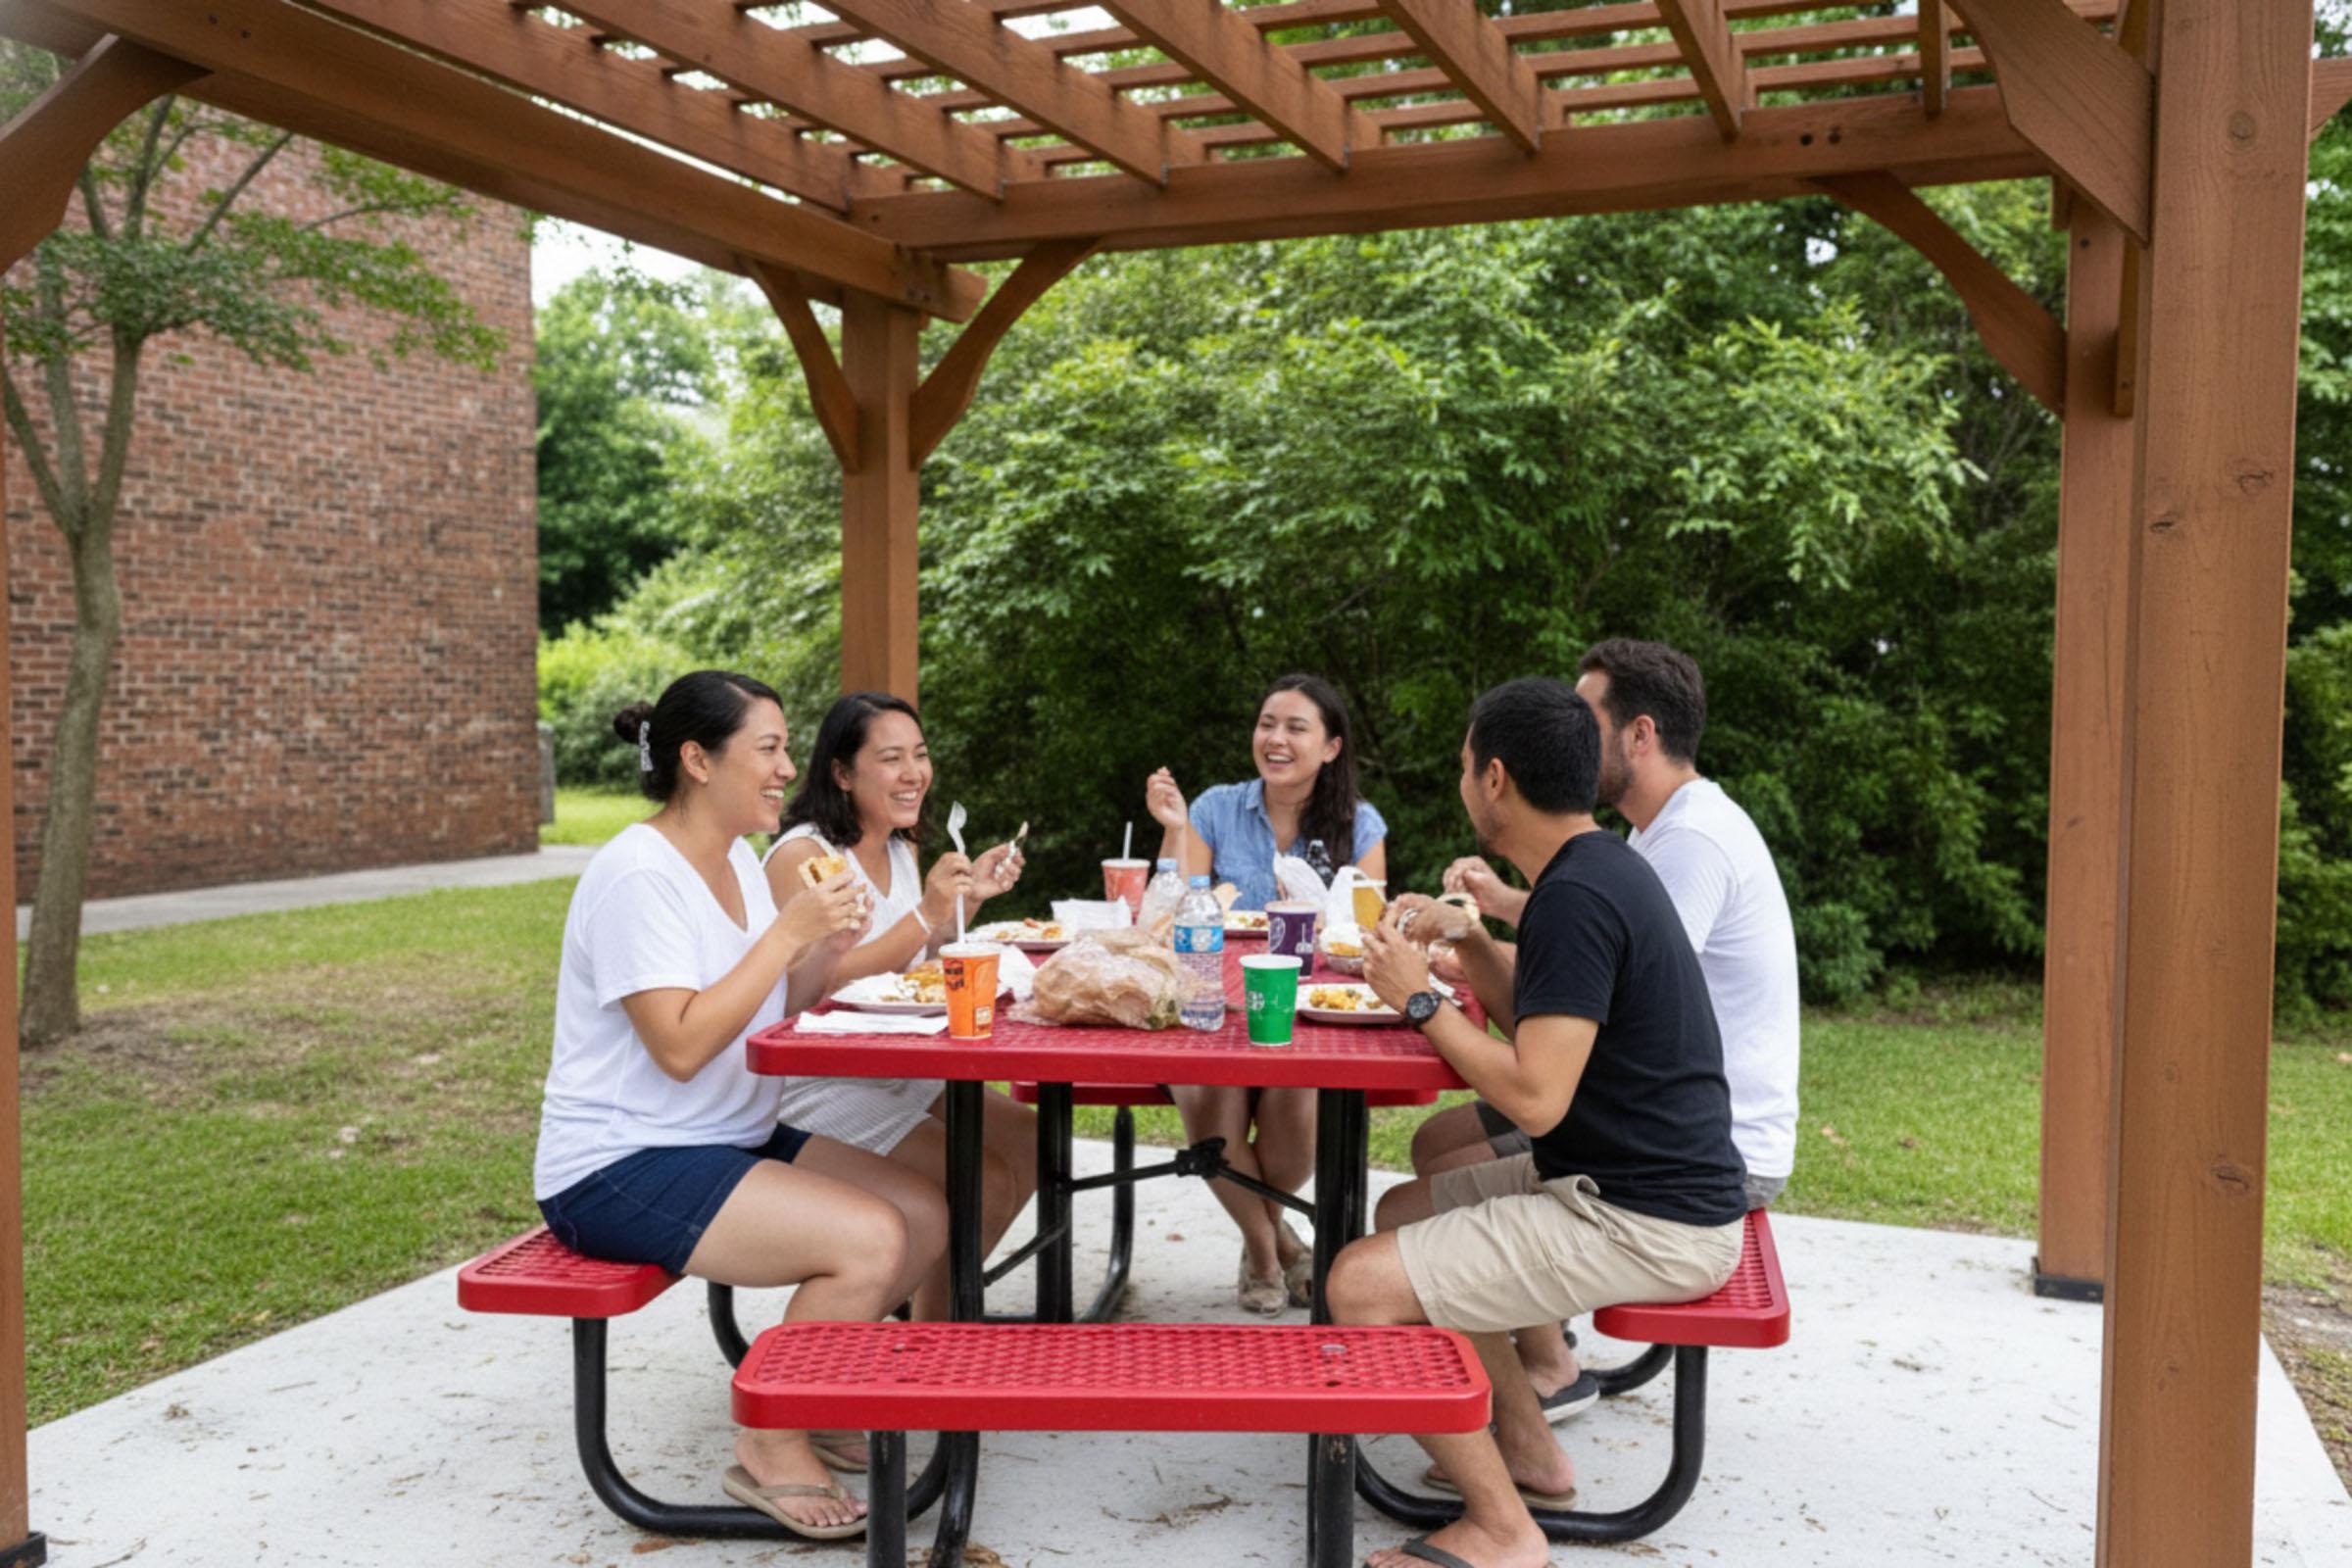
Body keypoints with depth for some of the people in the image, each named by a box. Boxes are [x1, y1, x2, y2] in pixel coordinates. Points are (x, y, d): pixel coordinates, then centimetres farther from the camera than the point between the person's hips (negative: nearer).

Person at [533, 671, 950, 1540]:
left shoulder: (737, 862, 9)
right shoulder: (638, 874, -19)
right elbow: (681, 1047, -26)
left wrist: (826, 951, -8)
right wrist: (788, 932, -23)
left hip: (729, 1139, 9)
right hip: (620, 1168, -9)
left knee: (924, 1215, -1)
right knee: (868, 1241, -23)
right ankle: (771, 1448, -2)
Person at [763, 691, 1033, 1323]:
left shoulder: (902, 849, 9)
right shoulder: (801, 855, -18)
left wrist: (968, 898, 1)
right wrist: (926, 915, -28)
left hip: (898, 1069, 9)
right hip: (818, 1086, -9)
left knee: (1028, 1141, 8)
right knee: (984, 1184, -15)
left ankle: (942, 1297, 23)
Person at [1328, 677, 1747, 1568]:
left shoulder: (1575, 897, -22)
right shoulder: (1602, 867, 10)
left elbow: (1535, 1096, -26)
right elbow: (1538, 1024, 20)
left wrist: (1421, 1000, -15)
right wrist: (1466, 941, 7)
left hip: (1645, 1225, -11)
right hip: (1653, 1184, 11)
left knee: (1363, 1285, -17)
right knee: (1406, 1211, 22)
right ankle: (1526, 1450, 24)